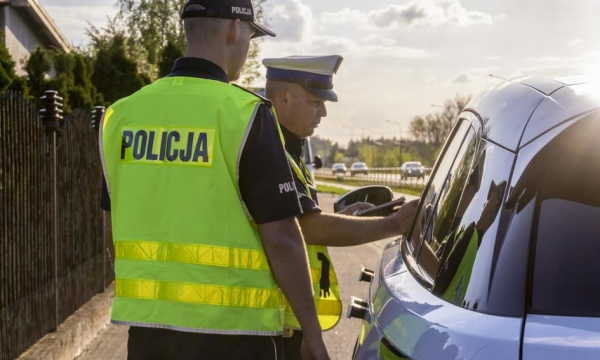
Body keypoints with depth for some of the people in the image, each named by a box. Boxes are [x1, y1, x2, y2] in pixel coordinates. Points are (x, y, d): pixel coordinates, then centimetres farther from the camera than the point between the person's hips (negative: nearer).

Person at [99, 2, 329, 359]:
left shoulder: (123, 113, 4)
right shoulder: (244, 114, -13)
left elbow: (116, 229, 11)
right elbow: (281, 239, -13)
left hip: (148, 325, 5)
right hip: (230, 330, -5)